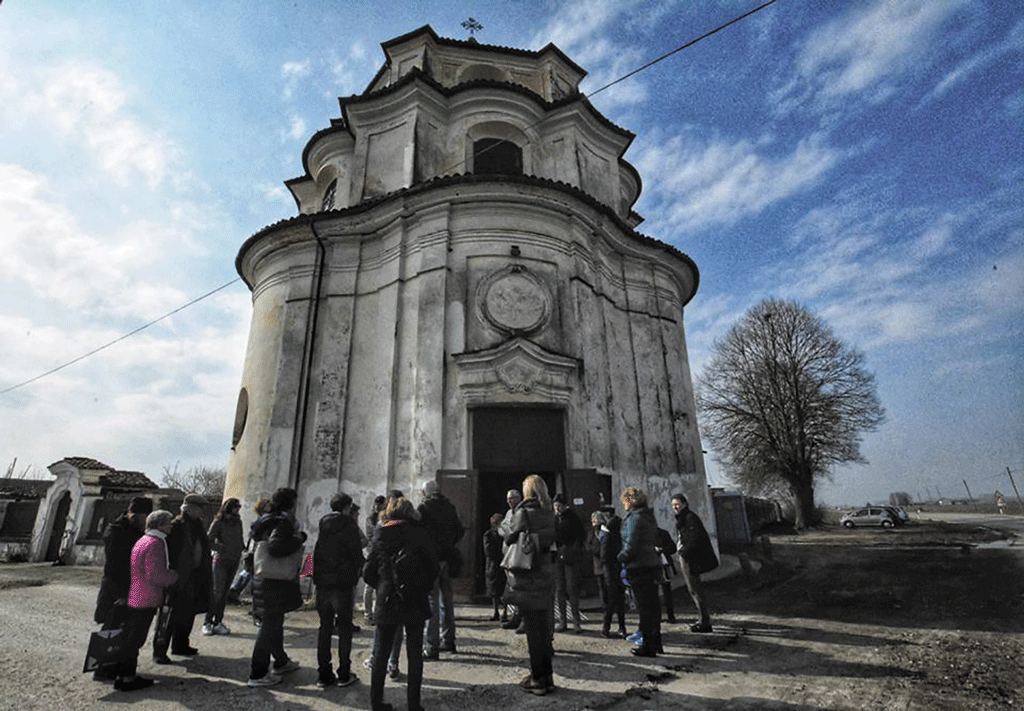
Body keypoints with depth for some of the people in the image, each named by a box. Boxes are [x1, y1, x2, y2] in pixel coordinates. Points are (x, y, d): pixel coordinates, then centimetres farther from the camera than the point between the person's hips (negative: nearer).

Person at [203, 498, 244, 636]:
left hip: (234, 561, 5)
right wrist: (221, 548, -12)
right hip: (220, 560, -5)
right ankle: (207, 622, 6)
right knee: (217, 592, -7)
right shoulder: (218, 522, -6)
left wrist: (241, 550, 7)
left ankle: (218, 623, 15)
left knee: (224, 593, 9)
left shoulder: (238, 522, 11)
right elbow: (208, 540, -8)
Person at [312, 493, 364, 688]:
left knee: (324, 628, 12)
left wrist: (317, 578, 13)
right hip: (342, 584, -5)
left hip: (322, 583, 5)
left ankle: (324, 674, 15)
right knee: (344, 628, 4)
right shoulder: (349, 526, -9)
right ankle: (344, 674, 8)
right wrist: (354, 577, 6)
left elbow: (316, 554, 9)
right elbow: (357, 555, -8)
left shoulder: (323, 526, 7)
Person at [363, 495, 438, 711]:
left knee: (380, 653, 16)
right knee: (414, 653, 11)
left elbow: (368, 573, 1)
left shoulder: (380, 535, -1)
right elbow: (434, 567, -4)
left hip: (387, 603, 1)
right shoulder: (418, 533, -4)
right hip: (416, 603, -1)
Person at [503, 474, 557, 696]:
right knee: (543, 626, 16)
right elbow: (551, 540, 10)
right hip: (546, 574, 6)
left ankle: (537, 679, 12)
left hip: (527, 578, -6)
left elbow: (510, 539, -10)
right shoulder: (549, 513, 4)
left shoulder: (523, 512, -15)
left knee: (532, 629, 3)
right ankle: (546, 676, 26)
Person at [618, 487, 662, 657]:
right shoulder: (649, 516, 11)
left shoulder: (635, 518, -16)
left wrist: (622, 557, -4)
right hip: (653, 564, 9)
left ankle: (647, 646, 9)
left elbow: (631, 545, -21)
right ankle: (656, 643, 26)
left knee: (644, 607, 0)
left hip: (639, 567, -9)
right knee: (653, 605, 16)